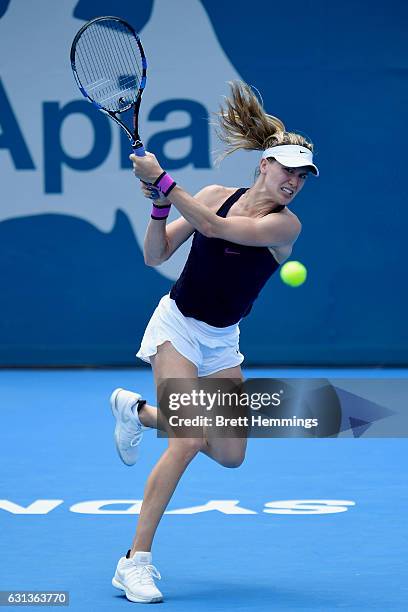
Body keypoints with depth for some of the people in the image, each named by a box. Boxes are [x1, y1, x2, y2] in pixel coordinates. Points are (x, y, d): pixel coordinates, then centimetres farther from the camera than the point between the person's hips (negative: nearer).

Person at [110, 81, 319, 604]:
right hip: (177, 326, -3)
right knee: (189, 440, -20)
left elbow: (215, 227, -28)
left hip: (221, 341, 4)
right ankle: (135, 561, -15)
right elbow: (156, 256, -4)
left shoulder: (285, 225, -11)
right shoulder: (215, 194, -7)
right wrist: (158, 205, -20)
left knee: (230, 454, 6)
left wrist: (162, 182, -32)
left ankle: (138, 412, 29)